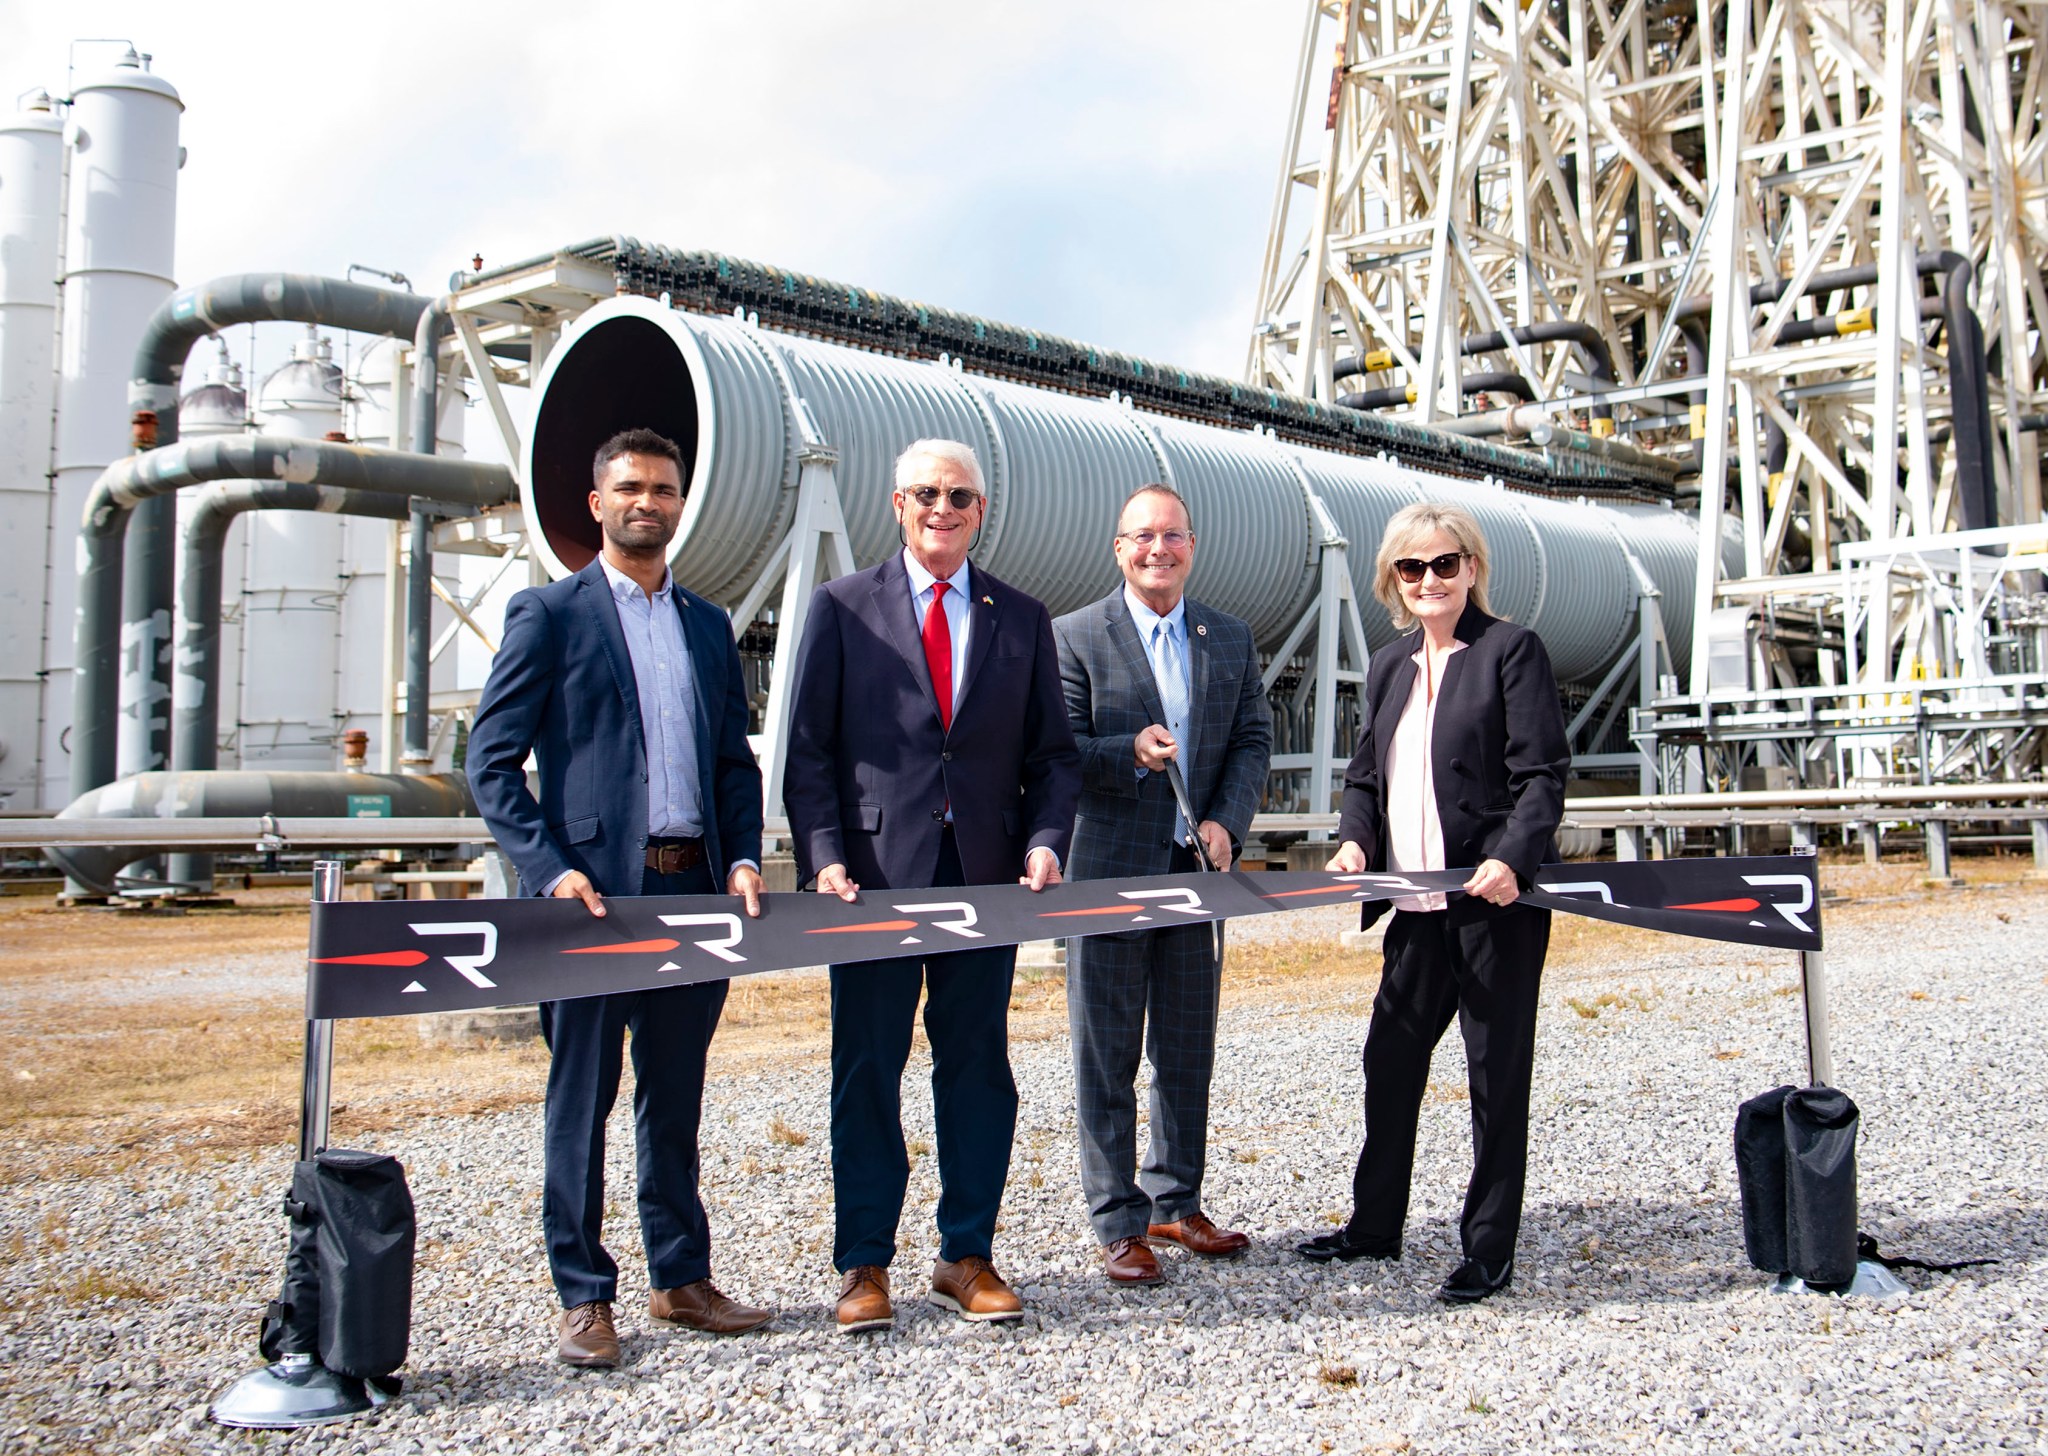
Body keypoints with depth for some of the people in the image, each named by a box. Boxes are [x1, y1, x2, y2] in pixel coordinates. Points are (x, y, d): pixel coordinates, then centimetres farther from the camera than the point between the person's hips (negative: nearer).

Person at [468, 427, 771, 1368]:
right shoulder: (549, 613, 1)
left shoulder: (709, 626, 16)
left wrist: (742, 858, 2)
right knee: (583, 1097, 2)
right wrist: (550, 867, -15)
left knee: (675, 1096, 13)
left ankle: (681, 1280, 23)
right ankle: (584, 1298, 12)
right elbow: (492, 761, -4)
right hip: (594, 888, -5)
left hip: (692, 891, 5)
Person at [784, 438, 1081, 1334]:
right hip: (877, 872, -2)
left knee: (978, 1067, 8)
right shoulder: (842, 607, 4)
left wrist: (1045, 840, -6)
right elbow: (808, 749, 0)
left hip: (984, 873, 2)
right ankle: (864, 1265, 16)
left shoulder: (1021, 620, 12)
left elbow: (1051, 754, 11)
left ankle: (967, 1257, 20)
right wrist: (825, 858, -12)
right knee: (867, 1070, 4)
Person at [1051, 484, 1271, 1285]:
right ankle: (1118, 1222, 13)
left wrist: (1227, 823, -8)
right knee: (1106, 1057, 3)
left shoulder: (1231, 640, 9)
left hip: (1196, 867, 4)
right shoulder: (1076, 637, -3)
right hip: (1108, 869, -4)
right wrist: (1131, 754, -23)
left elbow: (1253, 740, 7)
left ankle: (1176, 1202, 28)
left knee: (1188, 1052, 14)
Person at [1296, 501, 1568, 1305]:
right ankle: (1375, 1224, 30)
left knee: (1496, 1072, 3)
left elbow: (1542, 773, -10)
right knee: (1390, 1058, 14)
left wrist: (1512, 859, -24)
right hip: (1419, 904, 7)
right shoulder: (1389, 668, 16)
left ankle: (1489, 1253, 14)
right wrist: (1354, 840, -3)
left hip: (1495, 899, -6)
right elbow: (1365, 775, 16)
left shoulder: (1511, 649, -4)